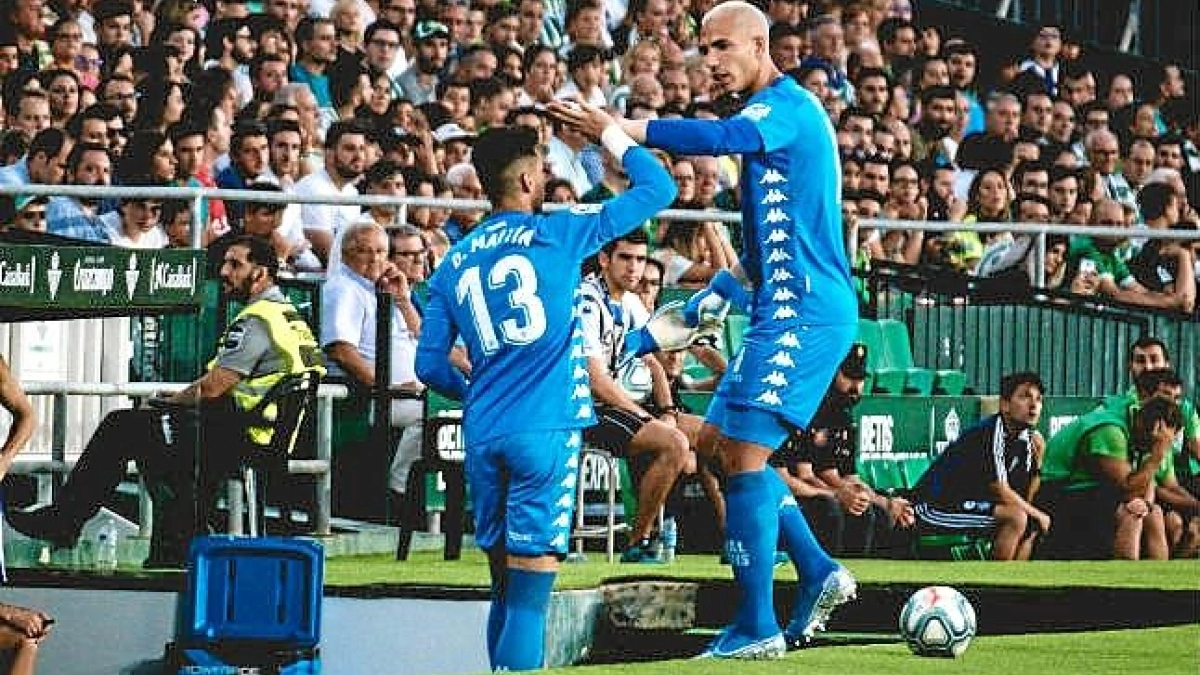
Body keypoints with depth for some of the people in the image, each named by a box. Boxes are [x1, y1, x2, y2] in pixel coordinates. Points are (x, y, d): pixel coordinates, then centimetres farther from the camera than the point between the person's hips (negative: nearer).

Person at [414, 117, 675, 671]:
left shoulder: (454, 263, 12)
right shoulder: (557, 233, 0)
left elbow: (430, 366, 12)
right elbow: (658, 189, 6)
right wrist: (611, 134, 18)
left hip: (483, 434, 5)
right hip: (544, 432, -5)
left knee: (505, 592, 14)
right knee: (529, 598, -8)